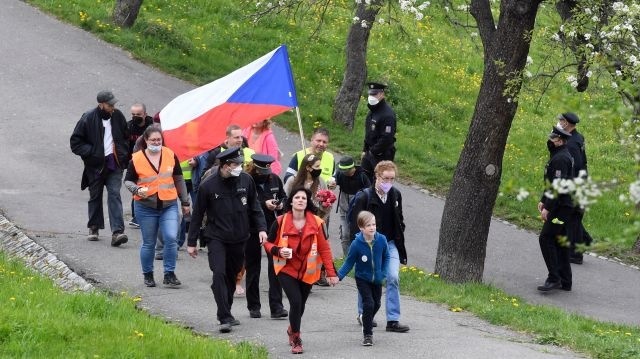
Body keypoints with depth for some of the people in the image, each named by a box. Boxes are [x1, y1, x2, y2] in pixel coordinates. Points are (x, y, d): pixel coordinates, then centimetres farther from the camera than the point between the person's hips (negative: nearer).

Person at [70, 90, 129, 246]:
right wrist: (90, 152, -15)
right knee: (95, 197, 11)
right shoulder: (88, 119, -9)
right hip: (96, 165, -1)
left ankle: (117, 232, -19)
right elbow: (75, 142, -4)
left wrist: (124, 154, 9)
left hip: (115, 164, 1)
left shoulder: (118, 116, 4)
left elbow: (126, 137, 21)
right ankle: (94, 228, 29)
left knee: (114, 195, -10)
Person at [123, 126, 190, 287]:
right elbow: (128, 181, 5)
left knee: (171, 238, -14)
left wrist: (185, 202, 16)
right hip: (146, 207, -1)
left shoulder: (170, 155, 3)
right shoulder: (136, 159, -3)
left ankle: (169, 274, -3)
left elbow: (179, 180, 13)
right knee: (148, 243, 6)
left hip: (169, 206, 1)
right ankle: (148, 275, 23)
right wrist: (137, 190, -17)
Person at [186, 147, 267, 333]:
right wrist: (191, 242, 2)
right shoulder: (208, 186, -9)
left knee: (232, 276, 12)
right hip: (216, 238, -4)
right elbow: (197, 215, -1)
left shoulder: (246, 180, 0)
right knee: (219, 274, -17)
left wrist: (261, 228, 0)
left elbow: (254, 207, 12)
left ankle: (226, 314, 27)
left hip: (239, 239, 4)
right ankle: (225, 318, -18)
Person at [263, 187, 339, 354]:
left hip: (307, 271, 2)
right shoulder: (281, 222, -8)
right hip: (287, 269, -2)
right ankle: (296, 339, 2)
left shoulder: (316, 223, -6)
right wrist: (278, 251, -20)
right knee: (296, 301, -16)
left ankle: (292, 329, 45)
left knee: (300, 305, 13)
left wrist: (331, 273, -6)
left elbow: (324, 248, -2)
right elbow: (268, 243, 2)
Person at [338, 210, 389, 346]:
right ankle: (368, 334, -4)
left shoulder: (381, 240, -15)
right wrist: (338, 276, -23)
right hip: (362, 279, -4)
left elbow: (386, 257, 2)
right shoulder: (356, 244, -22)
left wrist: (383, 273, -6)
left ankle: (367, 323, 47)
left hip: (377, 279, 4)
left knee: (376, 304, 17)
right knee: (368, 304, -15)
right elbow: (349, 263, -12)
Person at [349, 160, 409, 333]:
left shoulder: (395, 195, 2)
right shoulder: (365, 197, -14)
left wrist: (399, 238, 10)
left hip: (390, 243, 3)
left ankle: (393, 320, -9)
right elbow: (355, 223, -11)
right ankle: (363, 314, 31)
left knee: (393, 278, -10)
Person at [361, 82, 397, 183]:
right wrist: (365, 150, 16)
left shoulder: (387, 114, -20)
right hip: (370, 152, 10)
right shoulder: (373, 110, 11)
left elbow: (387, 138, -24)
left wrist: (373, 151, -16)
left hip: (382, 155, -9)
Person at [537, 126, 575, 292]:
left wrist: (547, 208, -24)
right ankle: (564, 281, 16)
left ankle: (554, 278, -15)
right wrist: (543, 200, 21)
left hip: (561, 207, -11)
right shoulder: (558, 156, 16)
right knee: (559, 241, 13)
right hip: (564, 206, 11)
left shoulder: (560, 159, -18)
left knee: (546, 238, -12)